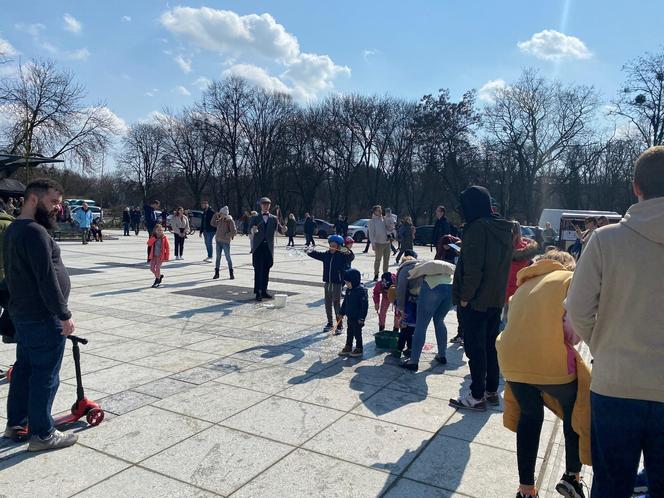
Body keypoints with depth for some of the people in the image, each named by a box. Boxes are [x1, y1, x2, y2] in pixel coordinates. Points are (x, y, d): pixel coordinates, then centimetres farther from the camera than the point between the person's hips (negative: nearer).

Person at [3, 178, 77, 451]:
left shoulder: (13, 229, 12)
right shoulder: (35, 232, -21)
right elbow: (47, 279, -24)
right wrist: (64, 315, -18)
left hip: (22, 313, 10)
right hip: (43, 317, -10)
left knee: (24, 367, 19)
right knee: (46, 375, 0)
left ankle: (15, 424, 31)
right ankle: (42, 434, 10)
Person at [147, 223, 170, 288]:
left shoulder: (164, 238, -7)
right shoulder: (153, 237, 4)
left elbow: (167, 247, -6)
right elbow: (149, 243, -11)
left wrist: (167, 257, -9)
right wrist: (154, 238, -19)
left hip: (160, 256, -4)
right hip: (153, 255, 4)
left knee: (157, 268, -4)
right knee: (151, 268, 4)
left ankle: (157, 281, 9)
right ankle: (160, 276, 29)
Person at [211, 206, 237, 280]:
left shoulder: (230, 221, -10)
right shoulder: (220, 220, 9)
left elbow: (234, 232, -14)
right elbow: (213, 224, 21)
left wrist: (226, 235, -13)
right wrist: (216, 215, 10)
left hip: (226, 242, -6)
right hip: (218, 241, 6)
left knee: (228, 257, 1)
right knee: (218, 257, 9)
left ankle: (231, 273, 10)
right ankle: (216, 273, 15)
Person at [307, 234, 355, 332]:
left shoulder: (342, 256, -9)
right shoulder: (326, 255, 6)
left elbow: (351, 258, -26)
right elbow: (316, 254, 13)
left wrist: (348, 252, -46)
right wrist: (310, 251, -8)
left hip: (337, 283, -6)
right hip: (327, 282, 6)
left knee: (336, 303, -3)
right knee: (327, 303, 13)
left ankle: (339, 325, 7)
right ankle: (330, 323, 27)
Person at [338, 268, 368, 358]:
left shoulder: (361, 290, -21)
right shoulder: (349, 290, 5)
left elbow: (364, 305, -21)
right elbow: (345, 302, 16)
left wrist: (362, 317, -21)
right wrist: (342, 313, 18)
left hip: (357, 318, -8)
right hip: (350, 316, 8)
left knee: (357, 333, 4)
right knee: (349, 332, 17)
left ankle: (359, 349, 18)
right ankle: (348, 347, 29)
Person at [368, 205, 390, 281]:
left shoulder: (384, 219, 13)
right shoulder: (372, 221, -2)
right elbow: (371, 233, -7)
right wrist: (373, 243, -15)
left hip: (387, 242, 5)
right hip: (379, 243, -5)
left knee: (386, 259, 10)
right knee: (378, 259, -2)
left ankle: (385, 274, 20)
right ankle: (376, 275, 7)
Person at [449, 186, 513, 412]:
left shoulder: (477, 228, -18)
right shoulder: (504, 229, 8)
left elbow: (473, 267, -22)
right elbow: (504, 263, 14)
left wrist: (465, 296, -14)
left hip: (476, 300, -8)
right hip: (496, 299, 8)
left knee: (475, 348, 1)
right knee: (490, 345, 18)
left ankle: (477, 397, 10)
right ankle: (491, 389, 28)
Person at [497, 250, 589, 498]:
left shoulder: (525, 285, 23)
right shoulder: (570, 279, 6)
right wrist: (570, 342, 10)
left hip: (512, 361, 5)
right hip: (551, 362, -5)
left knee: (529, 416, 21)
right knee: (575, 410, 21)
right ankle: (572, 476, 29)